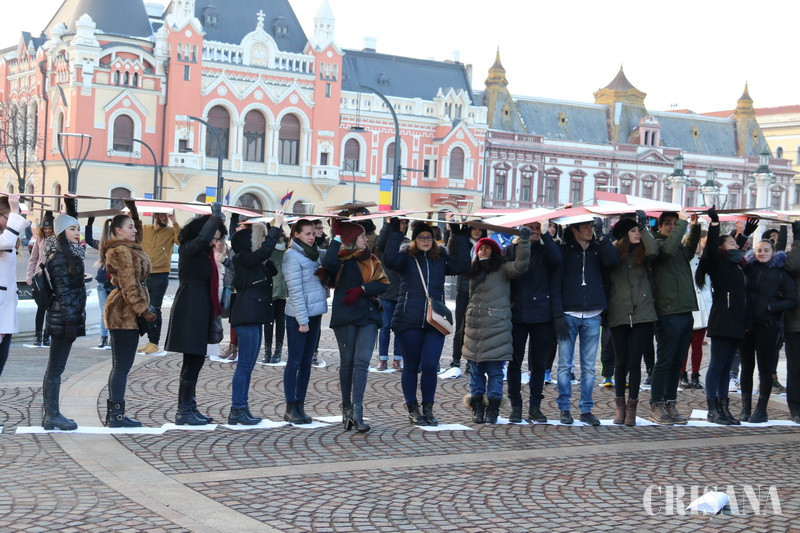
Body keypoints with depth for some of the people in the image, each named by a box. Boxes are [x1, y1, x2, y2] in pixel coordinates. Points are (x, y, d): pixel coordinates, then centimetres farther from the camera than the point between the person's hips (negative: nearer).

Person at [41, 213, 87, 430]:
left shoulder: (70, 255, 15)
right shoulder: (60, 258, -13)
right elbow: (63, 292, -18)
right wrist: (70, 322, -20)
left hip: (69, 317, 10)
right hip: (63, 319, -10)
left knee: (54, 368, 12)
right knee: (55, 368, -4)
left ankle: (51, 415, 18)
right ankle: (52, 416, 1)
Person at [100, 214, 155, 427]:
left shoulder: (121, 250, 20)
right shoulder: (122, 252, -13)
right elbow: (129, 286, -19)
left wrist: (144, 308, 22)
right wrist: (144, 310, -17)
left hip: (120, 313, 11)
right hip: (126, 313, -11)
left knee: (119, 366, 13)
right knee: (123, 365, -8)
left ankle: (113, 413, 18)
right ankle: (116, 415, -6)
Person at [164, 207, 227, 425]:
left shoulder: (204, 253, 15)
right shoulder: (188, 248, -10)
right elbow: (202, 239, -34)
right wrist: (215, 217, -20)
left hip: (200, 312, 9)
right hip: (189, 311, -9)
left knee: (194, 360, 12)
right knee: (194, 360, -8)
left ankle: (189, 407, 19)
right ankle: (184, 411, -3)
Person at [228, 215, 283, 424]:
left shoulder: (255, 262, 17)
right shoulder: (243, 258, -11)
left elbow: (273, 271, 18)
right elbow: (265, 250, -27)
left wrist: (266, 261, 0)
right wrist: (276, 227, -20)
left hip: (254, 318, 10)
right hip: (247, 317, -10)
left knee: (248, 365, 11)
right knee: (245, 365, -8)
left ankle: (242, 408, 15)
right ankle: (237, 410, -5)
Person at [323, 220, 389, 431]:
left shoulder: (372, 261, 16)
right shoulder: (342, 259, 1)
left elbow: (383, 284, 6)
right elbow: (329, 263, -23)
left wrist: (362, 289, -9)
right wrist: (337, 236, -17)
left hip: (369, 315, 3)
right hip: (345, 316, -3)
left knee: (362, 361, -9)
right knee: (347, 362, 3)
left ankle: (357, 410, -17)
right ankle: (347, 407, 13)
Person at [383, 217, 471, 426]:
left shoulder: (441, 256, 11)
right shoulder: (406, 254, 4)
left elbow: (461, 265, -1)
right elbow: (390, 260, -16)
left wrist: (460, 237, -4)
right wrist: (395, 232, -20)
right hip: (409, 321, -1)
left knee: (430, 366, -6)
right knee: (411, 366, 8)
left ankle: (428, 409, 9)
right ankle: (412, 409, 20)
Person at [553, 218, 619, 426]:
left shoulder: (597, 249, 11)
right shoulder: (564, 251, 2)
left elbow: (613, 260, -11)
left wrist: (600, 235, -14)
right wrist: (558, 315, -9)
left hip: (592, 316, 2)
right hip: (568, 314, -2)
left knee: (589, 366, 5)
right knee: (565, 365, 0)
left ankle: (586, 409, 10)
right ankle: (564, 408, 9)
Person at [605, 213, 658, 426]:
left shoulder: (642, 254, 7)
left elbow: (653, 251, -15)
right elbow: (605, 282, 7)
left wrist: (643, 226, -10)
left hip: (642, 315, 0)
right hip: (618, 316, 0)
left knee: (634, 362, -1)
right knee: (621, 362, 6)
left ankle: (632, 407, 7)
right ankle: (619, 406, 18)